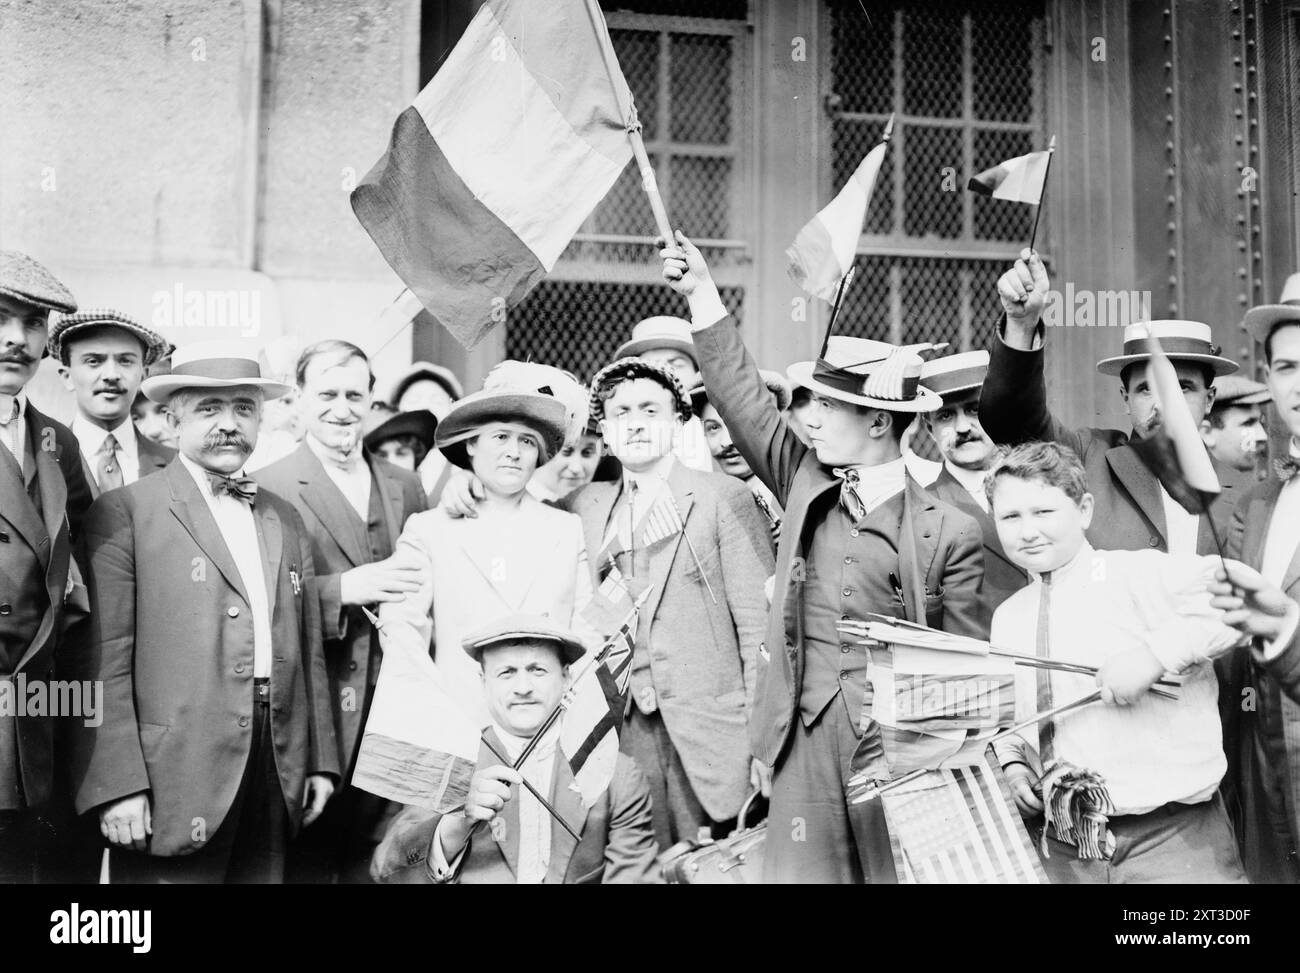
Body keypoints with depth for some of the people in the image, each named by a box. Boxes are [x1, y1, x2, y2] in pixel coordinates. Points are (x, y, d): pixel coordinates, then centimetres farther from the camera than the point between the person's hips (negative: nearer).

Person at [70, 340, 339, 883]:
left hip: (278, 773, 5)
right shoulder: (124, 512, -2)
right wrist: (116, 785, -14)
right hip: (173, 776, -5)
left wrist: (321, 760, 13)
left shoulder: (286, 521, 15)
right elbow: (103, 662, -9)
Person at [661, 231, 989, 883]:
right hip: (806, 746, 3)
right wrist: (703, 296, 4)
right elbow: (746, 403, 7)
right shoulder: (806, 483, 8)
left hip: (903, 749, -3)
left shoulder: (949, 533, -3)